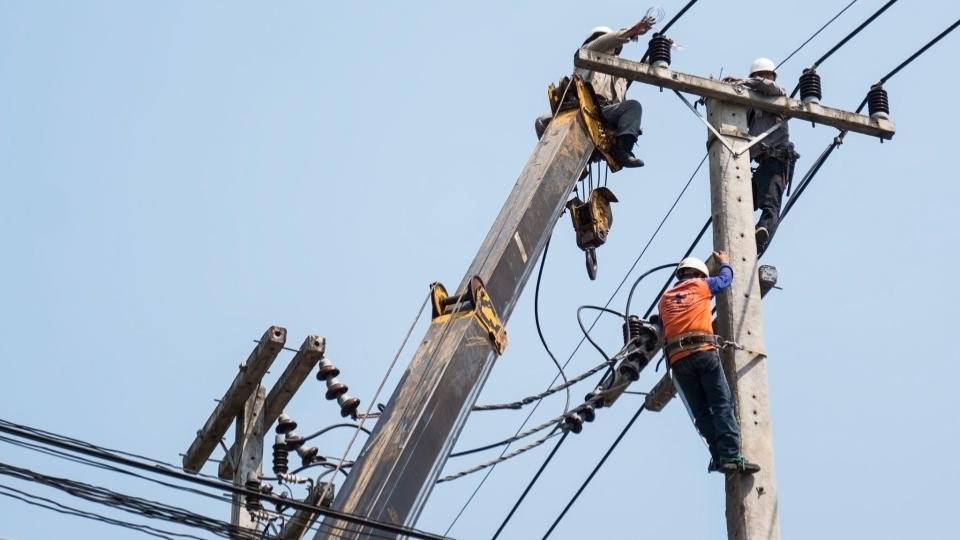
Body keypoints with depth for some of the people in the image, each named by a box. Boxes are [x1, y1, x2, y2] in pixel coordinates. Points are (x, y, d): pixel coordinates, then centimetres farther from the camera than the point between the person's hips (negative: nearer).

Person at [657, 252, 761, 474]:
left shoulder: (665, 299, 25)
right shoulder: (701, 285, 16)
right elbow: (725, 278, 33)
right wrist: (725, 263, 52)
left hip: (677, 359, 4)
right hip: (703, 352, -4)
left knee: (701, 411, 4)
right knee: (722, 404, -8)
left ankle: (719, 456, -8)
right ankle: (731, 456, -21)